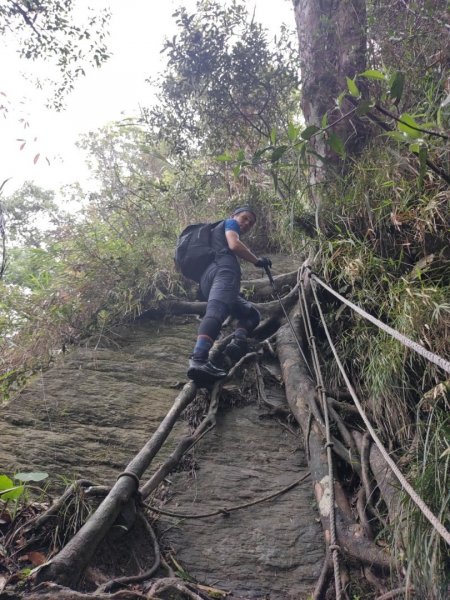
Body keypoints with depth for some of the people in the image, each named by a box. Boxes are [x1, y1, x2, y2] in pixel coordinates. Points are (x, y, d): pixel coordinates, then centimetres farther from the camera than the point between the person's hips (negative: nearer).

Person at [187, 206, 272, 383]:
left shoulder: (217, 233, 45)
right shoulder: (229, 223, 21)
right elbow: (234, 245, -1)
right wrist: (257, 261, 10)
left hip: (206, 280, 9)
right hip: (222, 268, -9)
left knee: (251, 314, 14)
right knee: (216, 311, -32)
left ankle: (237, 342, -18)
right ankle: (199, 360, -55)